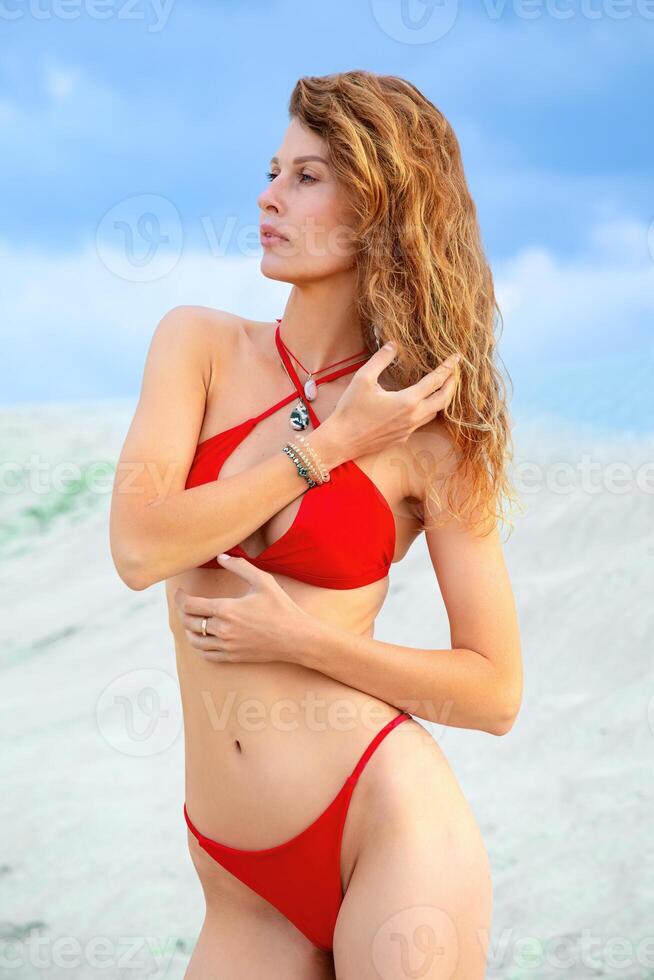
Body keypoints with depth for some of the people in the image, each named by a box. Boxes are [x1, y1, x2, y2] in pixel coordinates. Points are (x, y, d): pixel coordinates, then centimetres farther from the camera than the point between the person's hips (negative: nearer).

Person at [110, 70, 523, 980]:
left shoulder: (433, 433, -3)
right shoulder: (202, 343, 4)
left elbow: (495, 692, -3)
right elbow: (139, 548, -10)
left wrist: (298, 637, -12)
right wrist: (330, 445, -10)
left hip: (391, 829, -3)